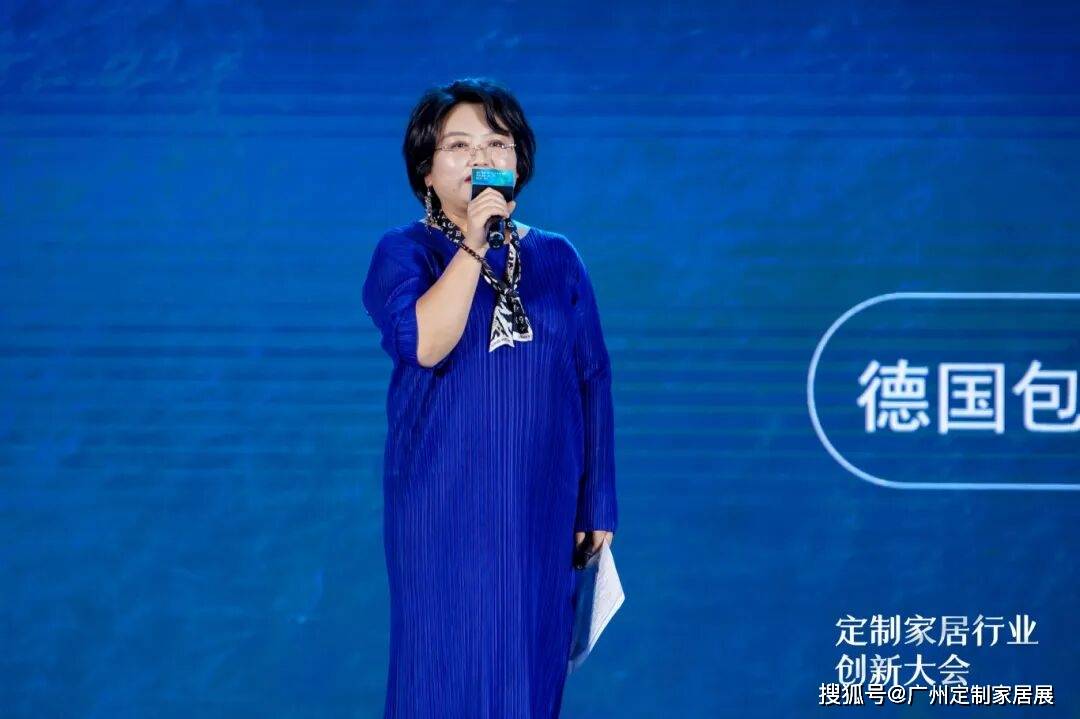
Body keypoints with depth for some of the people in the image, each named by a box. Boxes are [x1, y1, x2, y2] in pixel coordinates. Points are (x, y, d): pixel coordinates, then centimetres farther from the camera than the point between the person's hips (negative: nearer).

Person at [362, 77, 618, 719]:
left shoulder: (557, 258, 7)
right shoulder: (404, 252, -1)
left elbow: (592, 381, 7)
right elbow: (422, 344, -20)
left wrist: (597, 503, 5)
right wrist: (473, 245, -23)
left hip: (540, 507, 3)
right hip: (445, 506, -3)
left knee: (529, 666, 5)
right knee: (447, 666, -1)